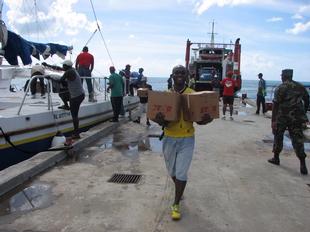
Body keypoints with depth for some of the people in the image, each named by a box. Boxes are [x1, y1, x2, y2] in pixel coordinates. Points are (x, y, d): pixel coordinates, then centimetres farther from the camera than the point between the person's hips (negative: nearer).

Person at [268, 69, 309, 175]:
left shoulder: (280, 88, -8)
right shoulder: (300, 87, 7)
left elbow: (275, 105, -13)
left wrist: (273, 120, -11)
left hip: (282, 118, -3)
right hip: (297, 118, 4)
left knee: (278, 137, 14)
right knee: (298, 140, 5)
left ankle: (276, 158, 23)